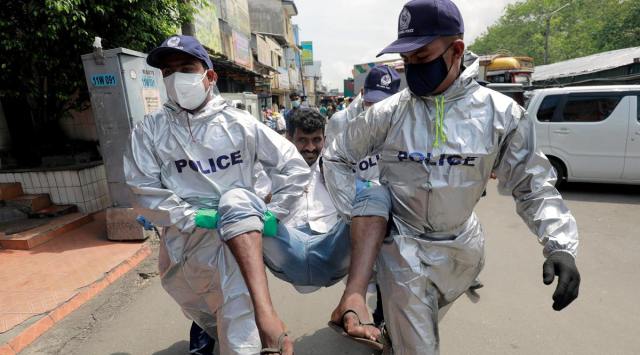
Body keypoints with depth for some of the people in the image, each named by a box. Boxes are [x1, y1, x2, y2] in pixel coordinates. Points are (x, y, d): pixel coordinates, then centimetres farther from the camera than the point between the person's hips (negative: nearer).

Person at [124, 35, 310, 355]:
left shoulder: (237, 123, -3)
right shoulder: (150, 131, 0)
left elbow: (294, 168, -2)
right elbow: (146, 189, -5)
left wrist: (272, 213, -8)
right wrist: (193, 217, -16)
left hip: (242, 223, -1)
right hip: (188, 233, 2)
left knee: (236, 200, -35)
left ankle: (263, 311, -44)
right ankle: (208, 327, 52)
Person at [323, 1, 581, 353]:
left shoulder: (501, 113, -10)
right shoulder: (387, 113, -12)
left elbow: (532, 185, -5)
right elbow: (335, 157, 0)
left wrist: (560, 245, -19)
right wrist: (357, 211, -8)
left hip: (462, 248, 3)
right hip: (403, 248, -2)